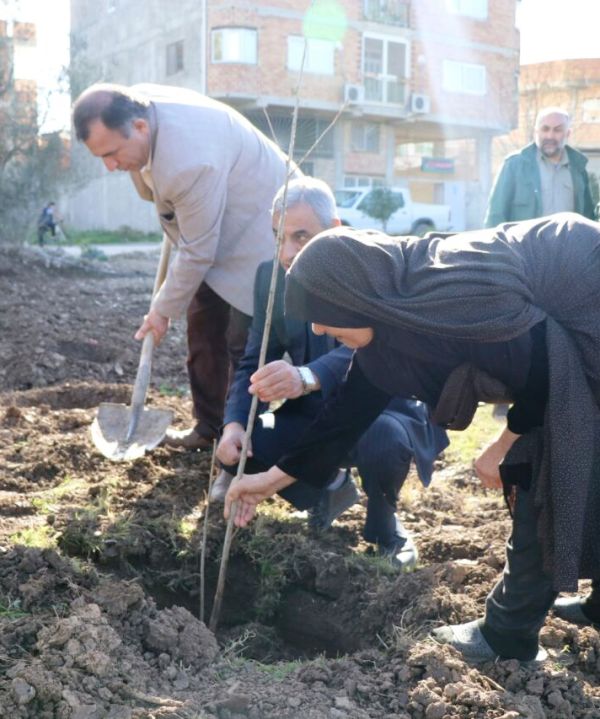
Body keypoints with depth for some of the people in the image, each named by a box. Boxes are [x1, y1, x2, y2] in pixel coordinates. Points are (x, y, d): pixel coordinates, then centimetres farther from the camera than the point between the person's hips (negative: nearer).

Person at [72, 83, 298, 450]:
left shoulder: (190, 163, -39)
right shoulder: (132, 105, -13)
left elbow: (197, 253, -27)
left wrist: (163, 311, -13)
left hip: (259, 225, -9)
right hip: (218, 221, 9)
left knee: (244, 342, -10)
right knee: (203, 327, 11)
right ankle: (208, 428, 21)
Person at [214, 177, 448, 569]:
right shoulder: (271, 275, -4)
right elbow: (254, 362, -2)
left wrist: (307, 377, -58)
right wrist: (235, 423, -22)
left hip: (380, 411, -5)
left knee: (384, 437, -38)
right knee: (238, 447, -17)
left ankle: (383, 520, -3)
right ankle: (327, 490, 13)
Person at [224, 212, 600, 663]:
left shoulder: (457, 294, -31)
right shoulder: (392, 313, -5)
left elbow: (546, 372, -21)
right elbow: (353, 406, 3)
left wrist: (503, 446, -6)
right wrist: (276, 476, 5)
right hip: (559, 337, 8)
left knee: (549, 479, -7)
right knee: (532, 474, 11)